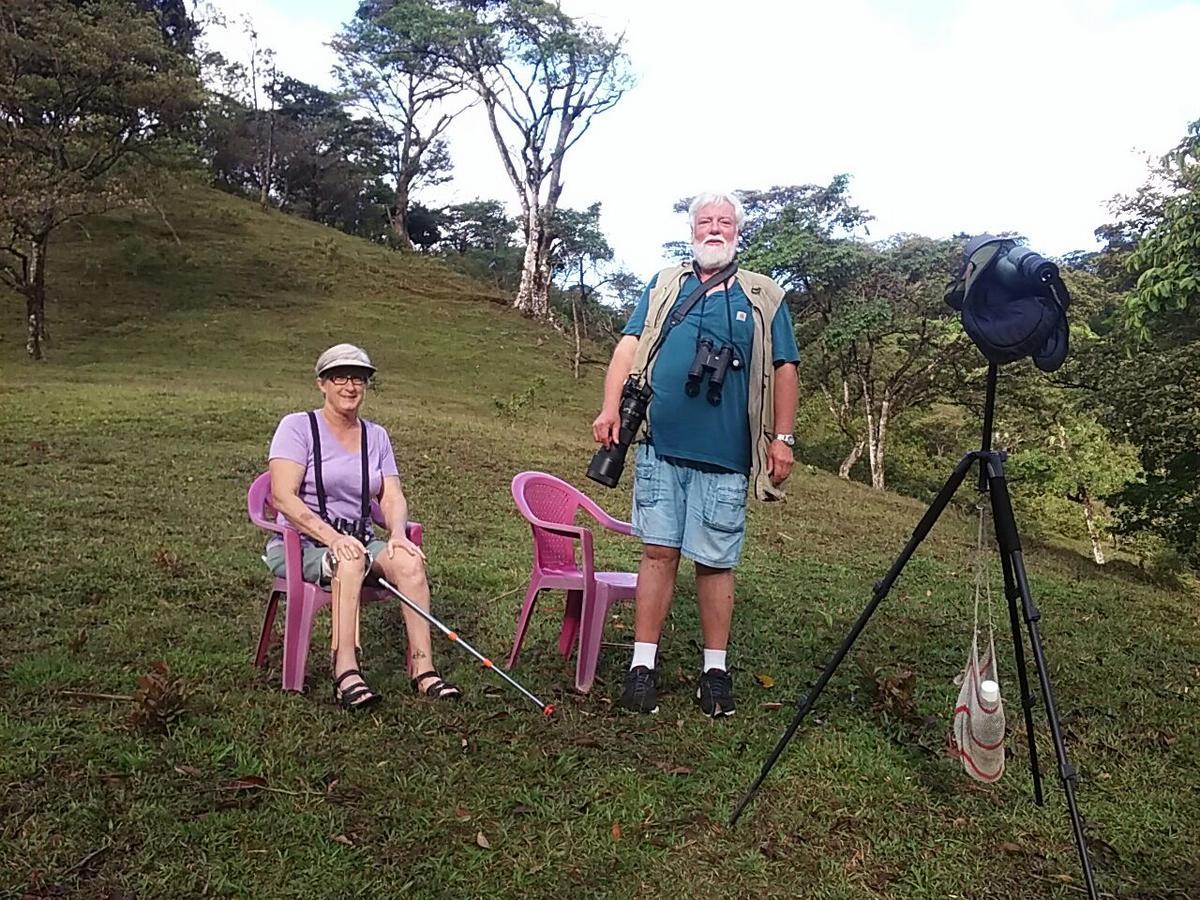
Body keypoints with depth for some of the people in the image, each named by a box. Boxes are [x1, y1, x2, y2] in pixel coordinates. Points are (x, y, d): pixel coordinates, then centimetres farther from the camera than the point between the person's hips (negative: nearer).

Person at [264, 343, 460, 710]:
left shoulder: (376, 436, 13)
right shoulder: (298, 426, -3)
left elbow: (392, 497, 5)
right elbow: (282, 497, -15)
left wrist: (397, 534, -18)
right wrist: (332, 537, -28)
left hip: (359, 540, 5)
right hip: (300, 544, -4)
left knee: (409, 558, -26)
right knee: (349, 561, -37)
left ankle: (422, 668, -28)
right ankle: (345, 674, -42)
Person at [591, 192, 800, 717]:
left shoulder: (764, 298, 11)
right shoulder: (663, 287, 15)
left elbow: (784, 370, 10)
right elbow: (629, 346, 6)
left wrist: (782, 439, 2)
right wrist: (610, 408, -8)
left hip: (725, 455, -1)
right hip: (660, 446, 1)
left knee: (715, 561, 4)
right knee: (658, 552, 2)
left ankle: (716, 668, 17)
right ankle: (643, 663, 10)